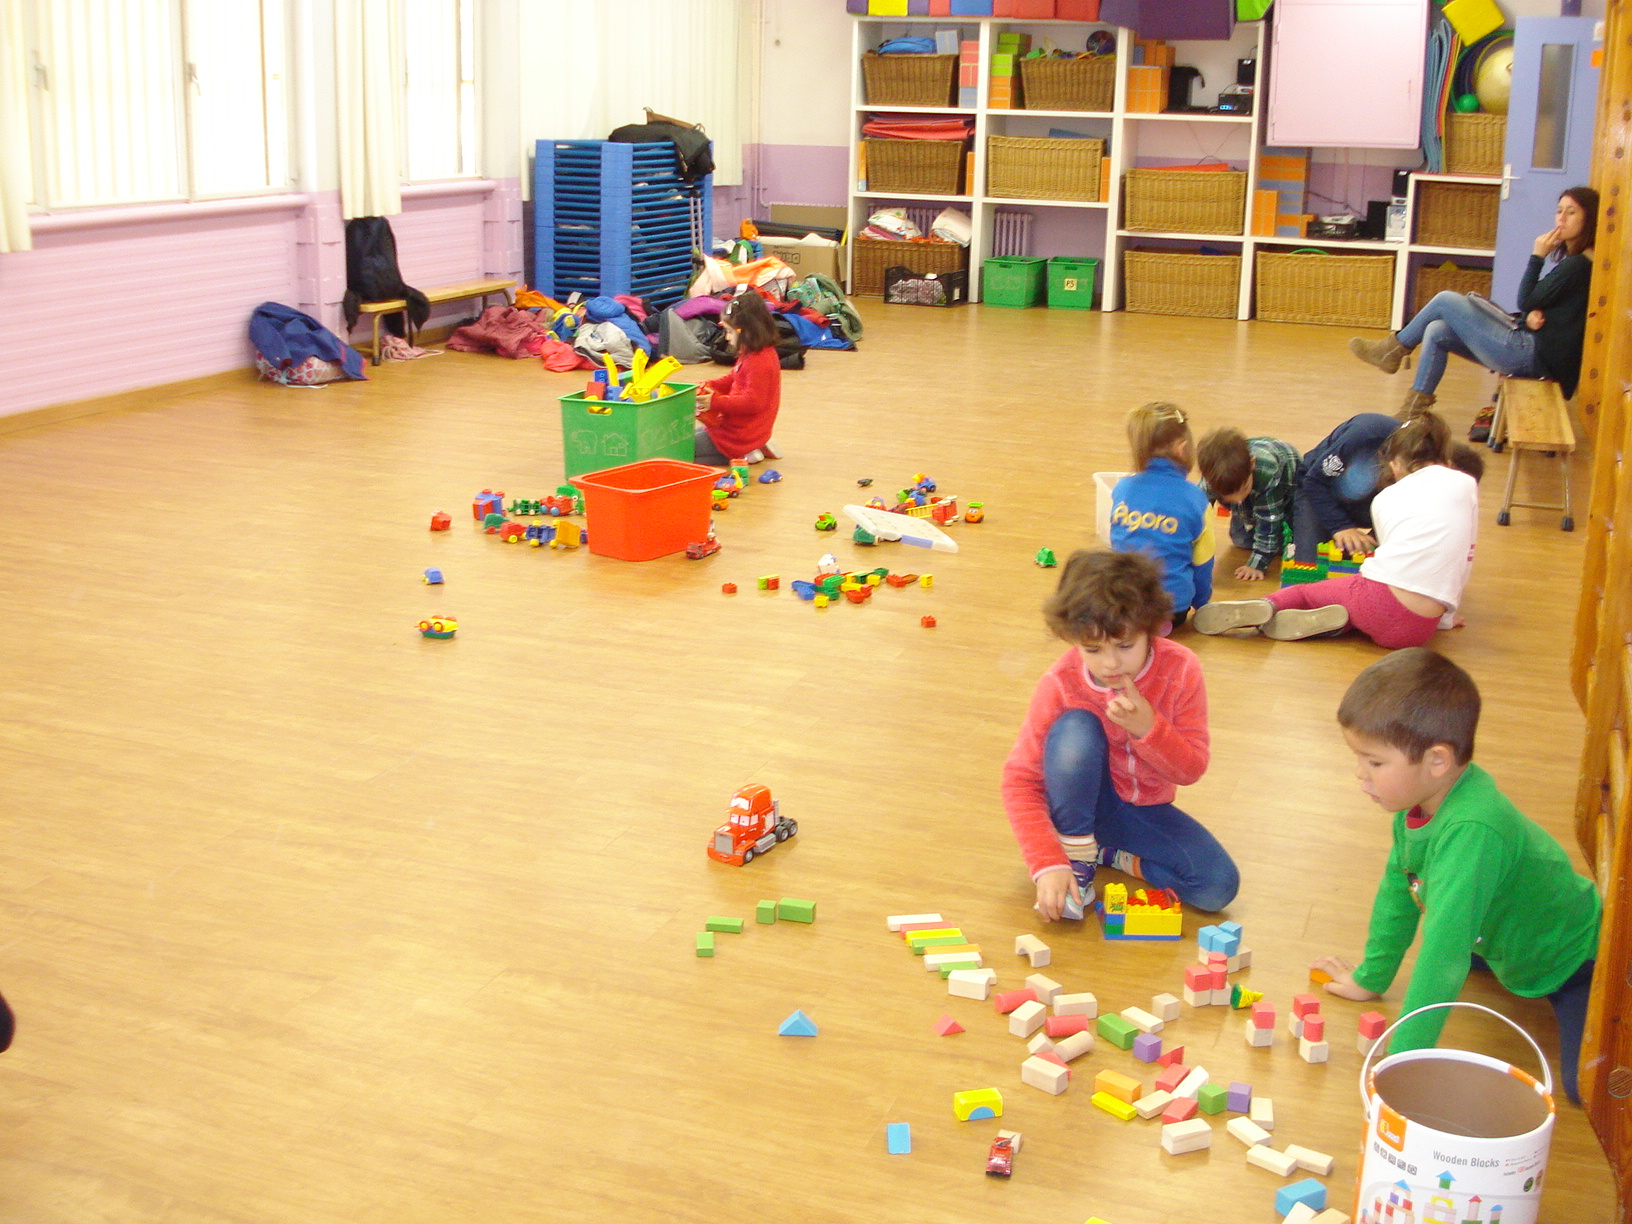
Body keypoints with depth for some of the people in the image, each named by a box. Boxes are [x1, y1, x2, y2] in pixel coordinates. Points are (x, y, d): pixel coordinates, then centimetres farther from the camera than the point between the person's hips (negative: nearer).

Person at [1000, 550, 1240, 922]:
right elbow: (1020, 779, -21)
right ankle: (1076, 856, -16)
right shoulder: (1060, 684, -23)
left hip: (1144, 809, 2)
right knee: (1076, 727, -33)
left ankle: (1106, 853, -1)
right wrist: (1048, 864, -33)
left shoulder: (1180, 669, -19)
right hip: (1078, 803, -2)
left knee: (1219, 887, -21)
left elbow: (1192, 769, -13)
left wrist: (1148, 728, -34)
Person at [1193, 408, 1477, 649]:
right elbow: (1464, 558, 20)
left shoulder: (1385, 498, 19)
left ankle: (1267, 606, -8)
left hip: (1379, 597, 0)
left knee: (1305, 592, 23)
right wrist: (1444, 616, 30)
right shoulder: (1465, 485, 15)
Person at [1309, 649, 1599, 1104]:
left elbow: (1445, 952, -40)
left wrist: (1402, 1062, -38)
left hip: (1577, 961, -8)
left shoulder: (1472, 831, -39)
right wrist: (1370, 977, 12)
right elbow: (1398, 883, 2)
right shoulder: (1421, 797, -14)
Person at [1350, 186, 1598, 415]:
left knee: (1446, 301, -5)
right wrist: (1532, 315, -8)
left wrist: (1537, 257, -6)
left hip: (1534, 355, -10)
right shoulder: (1572, 261, 16)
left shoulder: (1579, 265, -14)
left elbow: (1527, 302, -11)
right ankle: (1414, 408, 4)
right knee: (1436, 332, 5)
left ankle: (1394, 349, 13)